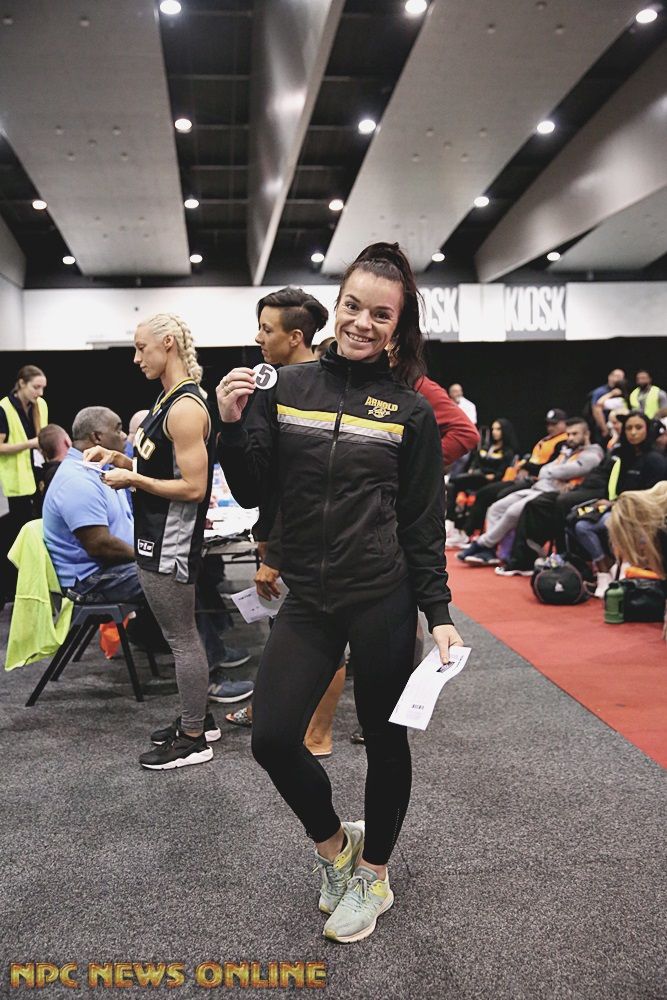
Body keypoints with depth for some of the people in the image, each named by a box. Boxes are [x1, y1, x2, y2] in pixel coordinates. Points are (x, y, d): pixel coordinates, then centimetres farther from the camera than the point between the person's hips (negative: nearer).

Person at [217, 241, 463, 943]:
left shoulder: (409, 409, -1)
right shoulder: (286, 388, 3)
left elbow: (424, 522, 2)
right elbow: (251, 493, 4)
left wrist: (438, 612, -3)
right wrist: (233, 426, -12)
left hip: (384, 598, -1)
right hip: (307, 599, 2)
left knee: (384, 737, 12)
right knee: (272, 737, -4)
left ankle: (373, 874, 37)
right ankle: (334, 844, 27)